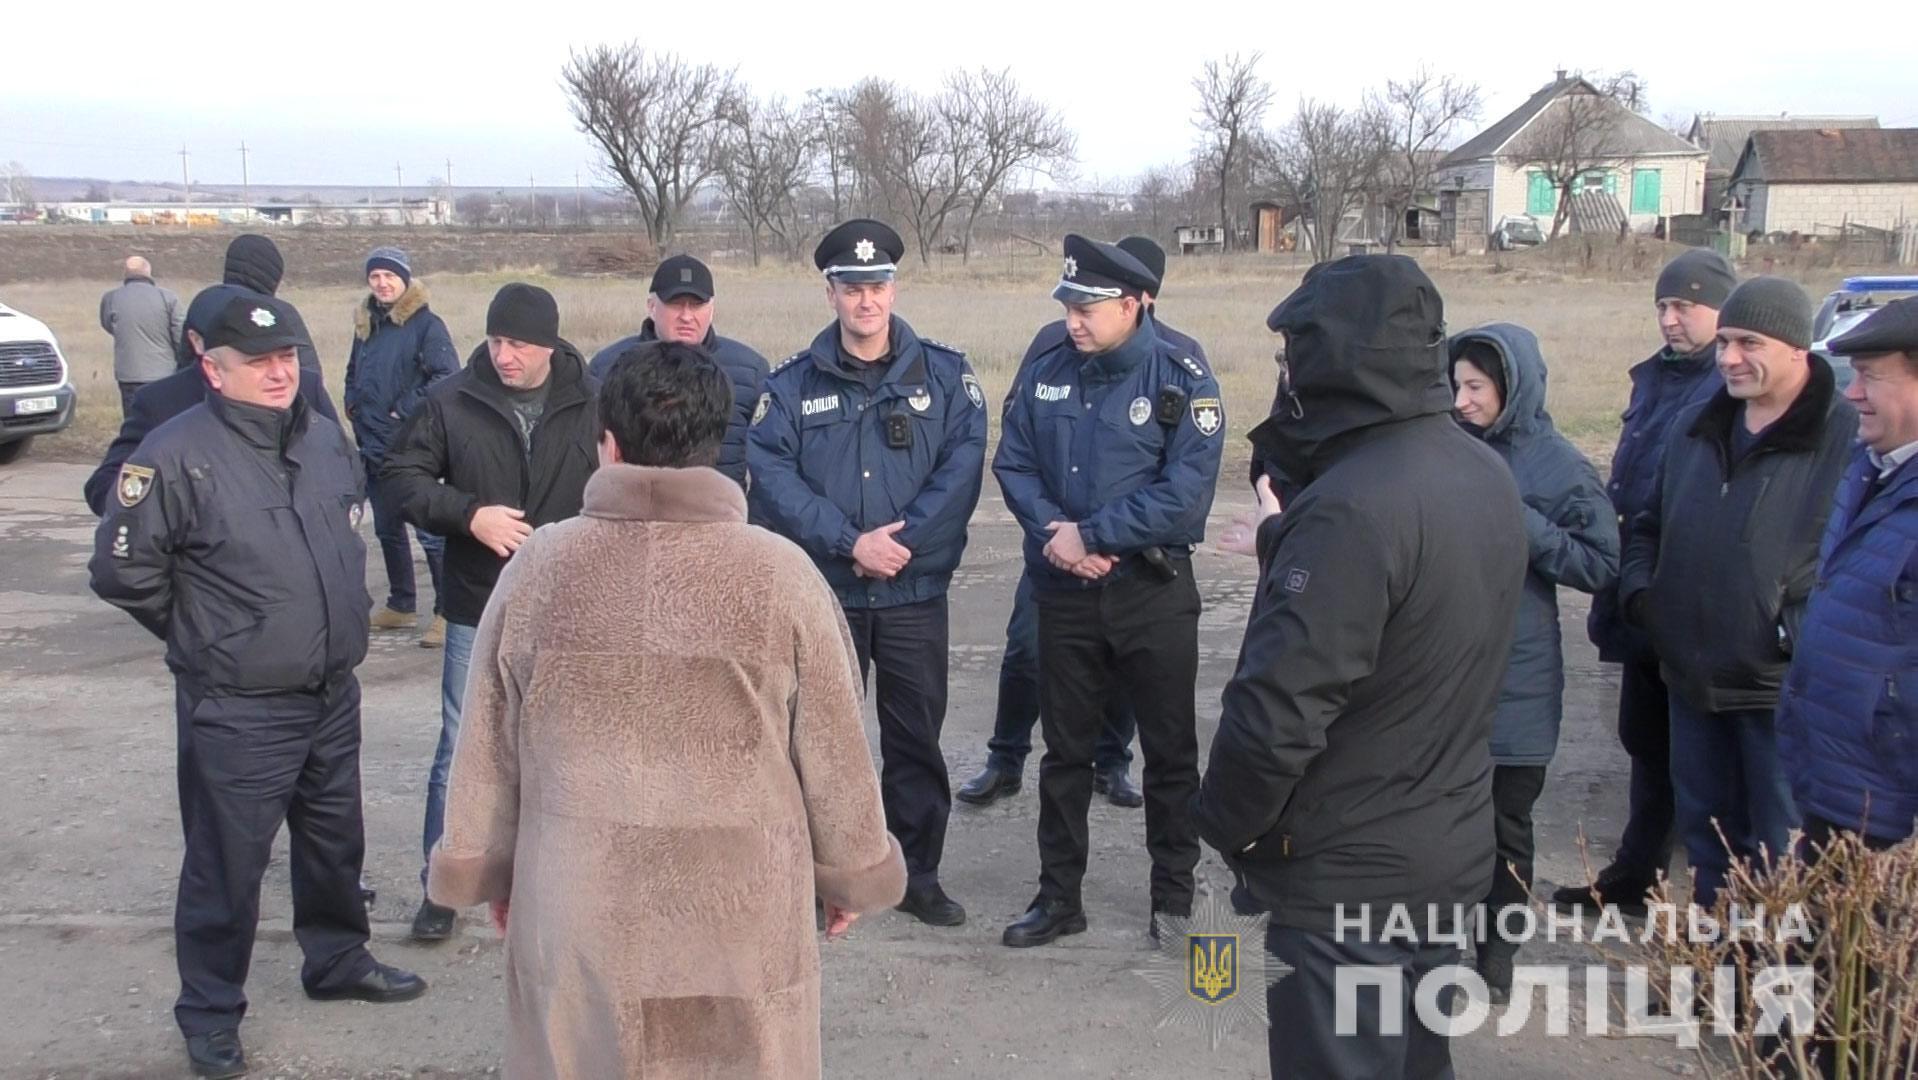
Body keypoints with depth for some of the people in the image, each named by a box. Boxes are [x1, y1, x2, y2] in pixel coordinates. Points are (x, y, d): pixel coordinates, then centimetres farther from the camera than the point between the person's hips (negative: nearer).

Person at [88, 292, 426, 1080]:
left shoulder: (326, 438, 4)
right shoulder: (176, 455, -17)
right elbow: (122, 571, -11)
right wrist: (205, 639, -1)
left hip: (334, 694, 7)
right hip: (236, 710, -6)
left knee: (334, 840, 21)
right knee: (227, 863, 4)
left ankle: (338, 961, 41)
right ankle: (210, 1013, 21)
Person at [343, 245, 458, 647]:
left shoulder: (425, 324, -10)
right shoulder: (366, 323, 12)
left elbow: (447, 375, -17)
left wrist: (405, 410, -15)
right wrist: (353, 403, 9)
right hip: (373, 446, 8)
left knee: (430, 530, -6)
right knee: (387, 529, 16)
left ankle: (446, 612, 0)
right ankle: (400, 605, 28)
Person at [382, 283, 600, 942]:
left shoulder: (594, 405, -6)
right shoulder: (451, 402, -4)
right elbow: (401, 475, 0)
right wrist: (469, 514, -14)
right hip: (478, 612, 0)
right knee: (462, 751, 6)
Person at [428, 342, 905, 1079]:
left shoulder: (538, 567, -6)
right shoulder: (780, 574, -11)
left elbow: (488, 748, 3)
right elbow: (835, 753, -3)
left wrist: (484, 869, 18)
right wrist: (852, 874, 11)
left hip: (575, 910, 2)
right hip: (741, 915, -1)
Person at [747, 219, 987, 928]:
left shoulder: (944, 374, 1)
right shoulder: (794, 383, 1)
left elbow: (962, 468, -8)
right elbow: (772, 476, -9)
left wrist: (902, 540, -17)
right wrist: (851, 543, -18)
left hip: (917, 593, 0)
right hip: (824, 593, 0)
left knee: (917, 737, 9)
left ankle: (918, 876, 23)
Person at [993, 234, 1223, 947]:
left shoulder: (1181, 379, -11)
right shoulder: (1046, 373, 2)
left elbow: (1185, 492, -19)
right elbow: (1013, 464, 2)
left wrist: (1089, 535, -19)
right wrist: (1054, 530, -16)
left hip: (1154, 592, -3)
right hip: (1065, 592, 4)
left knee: (1170, 751, 9)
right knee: (1065, 749, 13)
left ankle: (1174, 895, 25)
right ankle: (1058, 895, 25)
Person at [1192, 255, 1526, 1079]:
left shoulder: (1352, 508, -27)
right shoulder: (1484, 473, 3)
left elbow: (1282, 704, -27)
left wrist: (1227, 823, -10)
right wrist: (1291, 540, 9)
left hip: (1348, 869, -8)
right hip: (1448, 846, 9)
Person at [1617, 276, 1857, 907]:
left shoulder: (1849, 438, -13)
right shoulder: (1694, 427, 10)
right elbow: (1650, 524, 21)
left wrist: (1801, 632, -19)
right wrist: (1638, 590, 5)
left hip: (1782, 688, -6)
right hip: (1692, 679, 7)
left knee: (1783, 854, 5)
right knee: (1703, 831, 20)